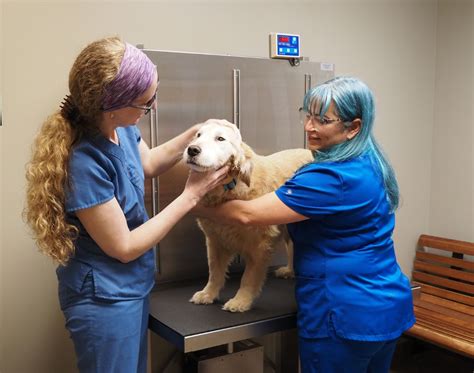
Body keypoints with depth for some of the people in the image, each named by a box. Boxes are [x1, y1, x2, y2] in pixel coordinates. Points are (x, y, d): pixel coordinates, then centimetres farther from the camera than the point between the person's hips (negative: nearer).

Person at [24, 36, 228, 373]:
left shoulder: (119, 127, -10)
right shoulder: (85, 163, -32)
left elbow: (148, 163, 12)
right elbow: (124, 248, -23)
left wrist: (192, 135, -4)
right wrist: (190, 196, -19)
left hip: (130, 288, 8)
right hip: (105, 299, -8)